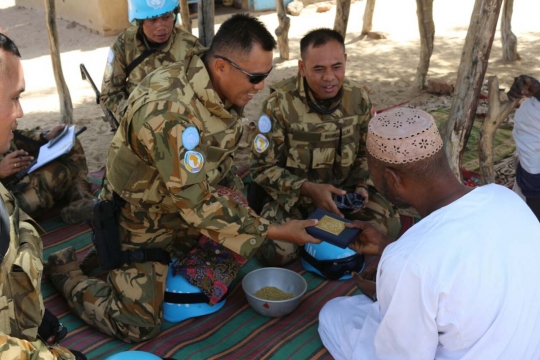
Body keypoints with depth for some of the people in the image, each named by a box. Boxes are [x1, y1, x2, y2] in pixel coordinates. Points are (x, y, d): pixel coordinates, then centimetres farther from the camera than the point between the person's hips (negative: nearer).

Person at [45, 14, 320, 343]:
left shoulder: (224, 87, -10)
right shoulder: (170, 111, -36)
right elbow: (197, 203, -34)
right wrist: (277, 232, -29)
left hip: (194, 197, 7)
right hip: (143, 217, -7)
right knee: (137, 326, -3)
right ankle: (65, 270, 21)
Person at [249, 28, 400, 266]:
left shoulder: (359, 98, -6)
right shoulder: (280, 103, -20)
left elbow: (366, 153, 9)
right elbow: (263, 168, -14)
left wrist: (361, 186, -10)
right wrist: (309, 189, -26)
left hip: (342, 189, 4)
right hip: (291, 194, -3)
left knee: (388, 225, -16)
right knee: (277, 251, -28)